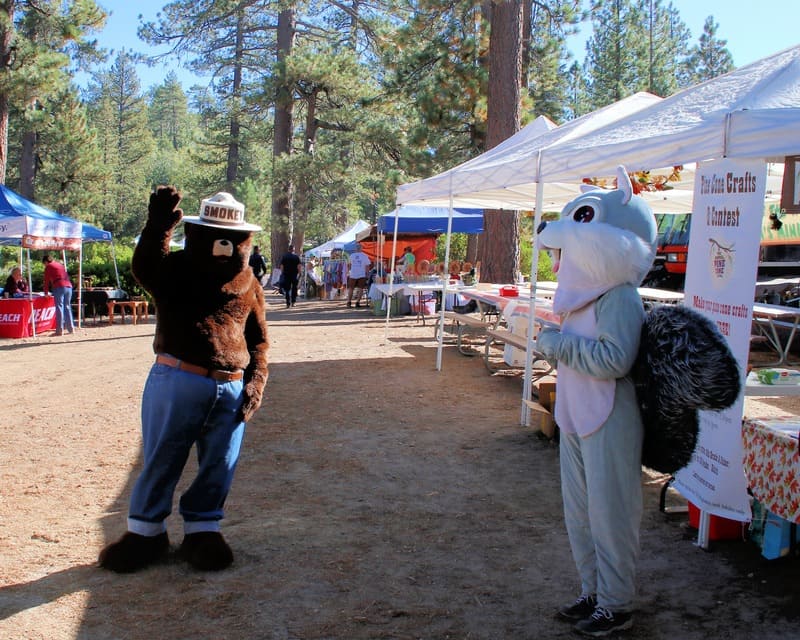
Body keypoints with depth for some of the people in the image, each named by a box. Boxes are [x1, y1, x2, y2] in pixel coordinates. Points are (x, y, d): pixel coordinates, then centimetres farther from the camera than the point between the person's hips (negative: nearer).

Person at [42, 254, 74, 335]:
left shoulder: (48, 267, 9)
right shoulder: (60, 265, 27)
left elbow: (47, 281, 7)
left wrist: (46, 293, 15)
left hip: (59, 287, -6)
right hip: (68, 286, 6)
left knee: (59, 308, -6)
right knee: (67, 307, 12)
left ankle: (60, 330, -9)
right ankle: (71, 328, 12)